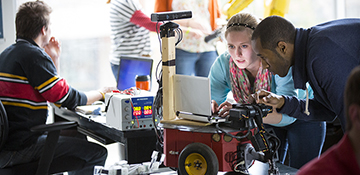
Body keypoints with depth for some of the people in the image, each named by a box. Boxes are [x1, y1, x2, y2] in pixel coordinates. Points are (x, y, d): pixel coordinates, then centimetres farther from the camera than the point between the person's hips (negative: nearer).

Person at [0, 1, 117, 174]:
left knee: (78, 138, 28)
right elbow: (67, 98, -15)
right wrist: (101, 93, 0)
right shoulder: (33, 55, -16)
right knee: (98, 152, -12)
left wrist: (54, 58, 16)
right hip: (22, 146, -10)